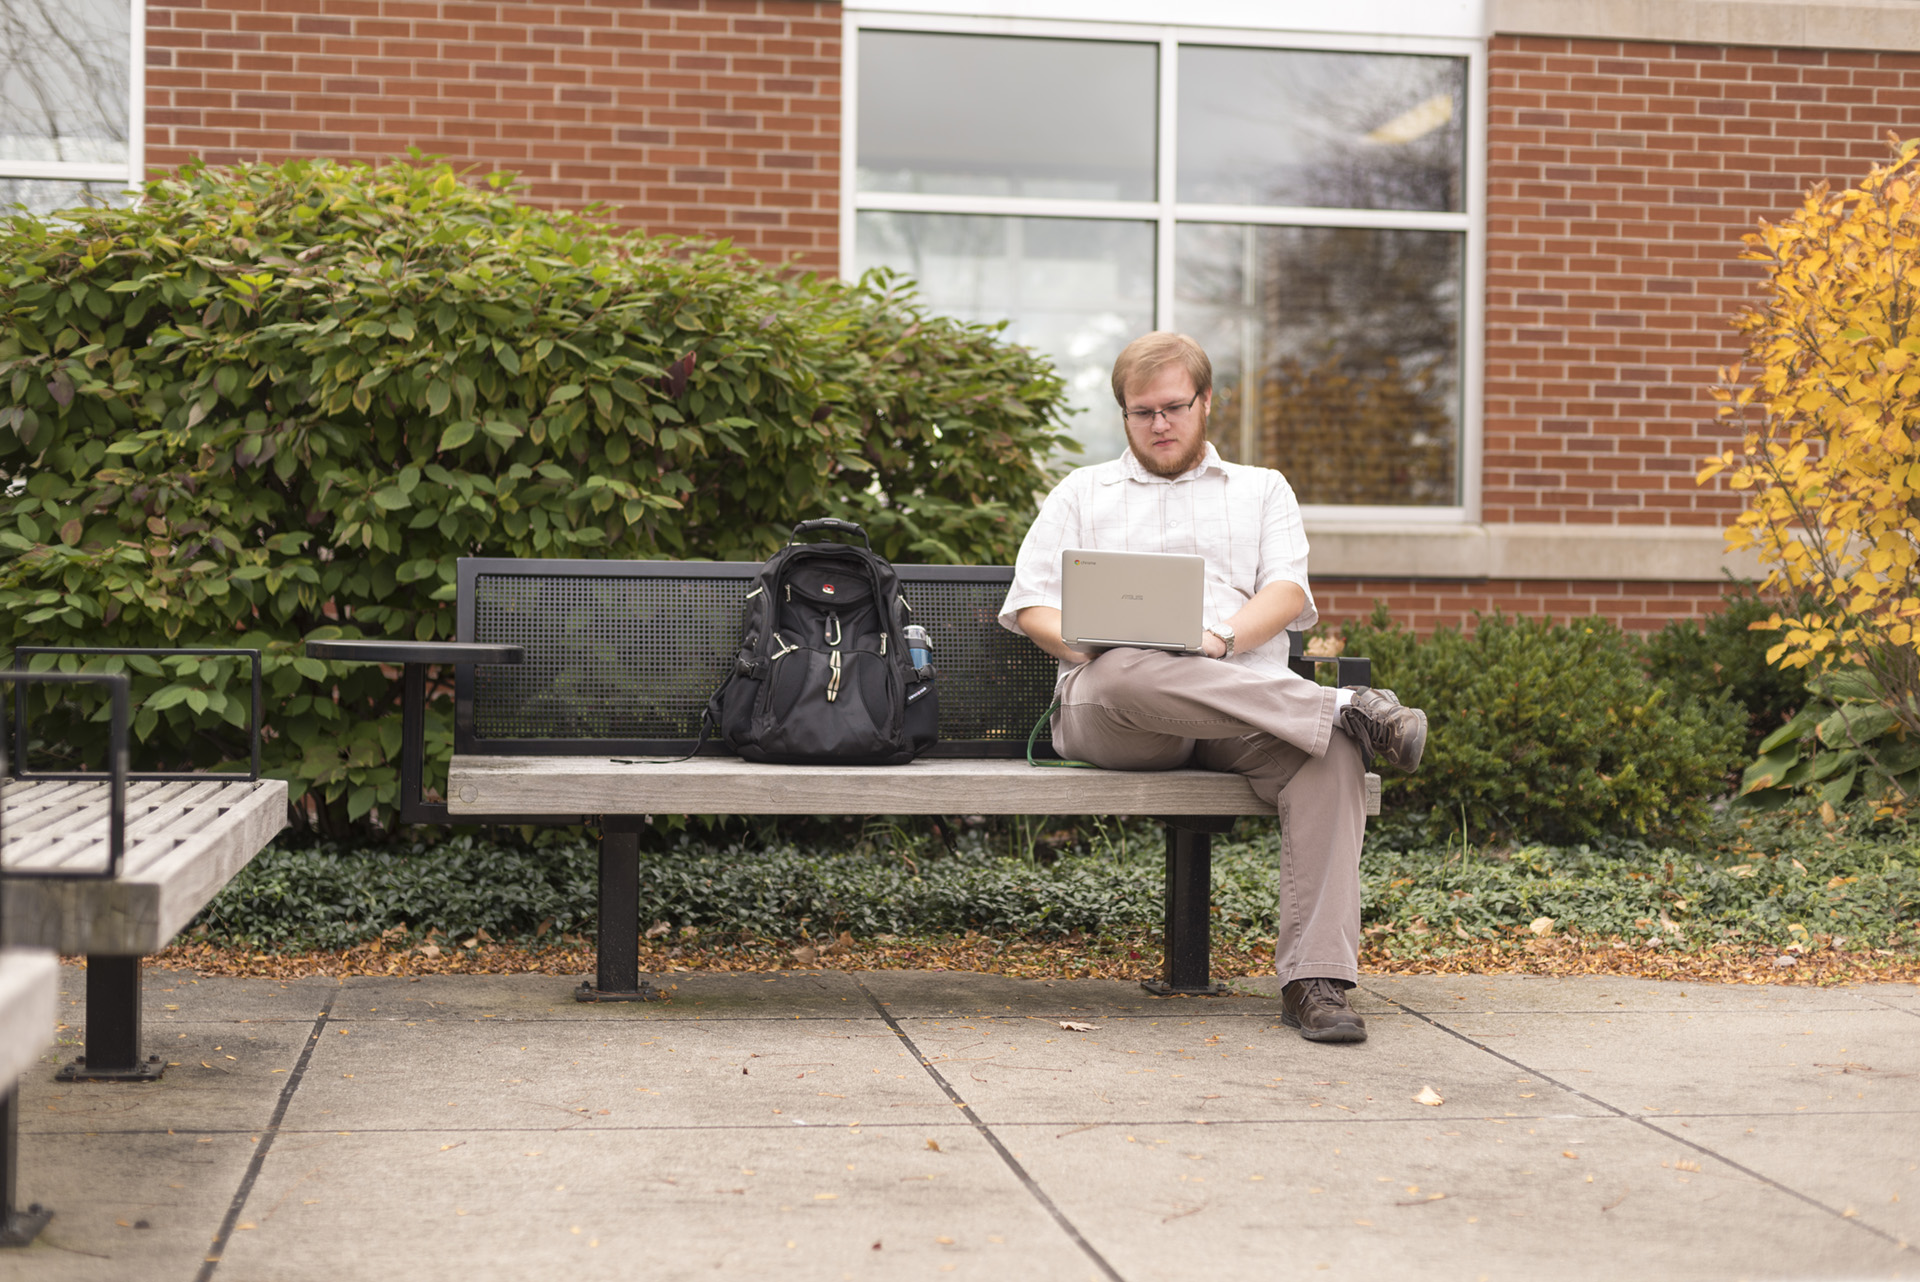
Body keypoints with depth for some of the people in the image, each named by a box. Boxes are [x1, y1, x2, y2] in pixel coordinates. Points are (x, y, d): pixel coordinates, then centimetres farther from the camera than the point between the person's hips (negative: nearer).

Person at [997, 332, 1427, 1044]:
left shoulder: (1262, 489, 27)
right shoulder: (1083, 492, 26)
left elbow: (1288, 594, 9)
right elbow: (1030, 604, 14)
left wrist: (1219, 639, -13)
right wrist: (1093, 648, -8)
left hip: (1247, 706, 1)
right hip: (1111, 714, -1)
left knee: (1332, 755, -33)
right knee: (1129, 674, -41)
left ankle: (1315, 983, -38)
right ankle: (1349, 708, -34)